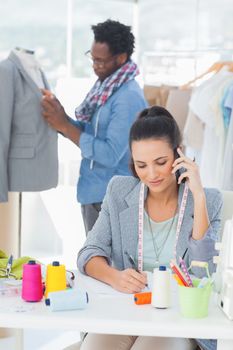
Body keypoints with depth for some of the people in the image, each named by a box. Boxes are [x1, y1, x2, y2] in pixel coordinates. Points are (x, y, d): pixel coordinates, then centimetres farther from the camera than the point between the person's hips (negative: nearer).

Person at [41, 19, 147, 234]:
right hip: (93, 192, 9)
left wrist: (65, 126, -22)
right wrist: (61, 118, -6)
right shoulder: (105, 85, 7)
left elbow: (110, 154, -26)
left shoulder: (129, 98, -21)